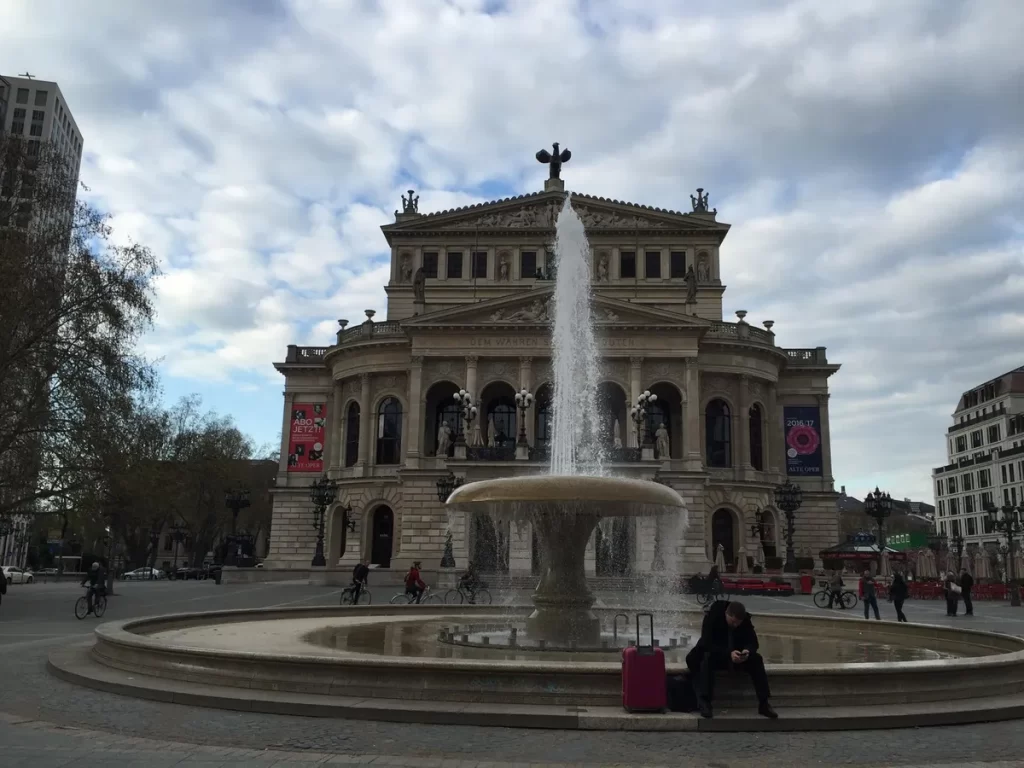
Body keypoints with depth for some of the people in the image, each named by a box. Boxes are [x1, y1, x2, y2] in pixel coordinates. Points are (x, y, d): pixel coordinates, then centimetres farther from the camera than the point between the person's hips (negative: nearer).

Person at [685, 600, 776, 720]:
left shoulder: (745, 620, -11)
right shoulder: (712, 616, -23)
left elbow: (753, 642, -7)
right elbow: (707, 643, -30)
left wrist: (748, 651, -32)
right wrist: (728, 653, -43)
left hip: (736, 656, 4)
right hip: (715, 655, -4)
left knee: (756, 659, -22)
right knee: (707, 659, -37)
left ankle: (764, 703, -19)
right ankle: (704, 703, -37)